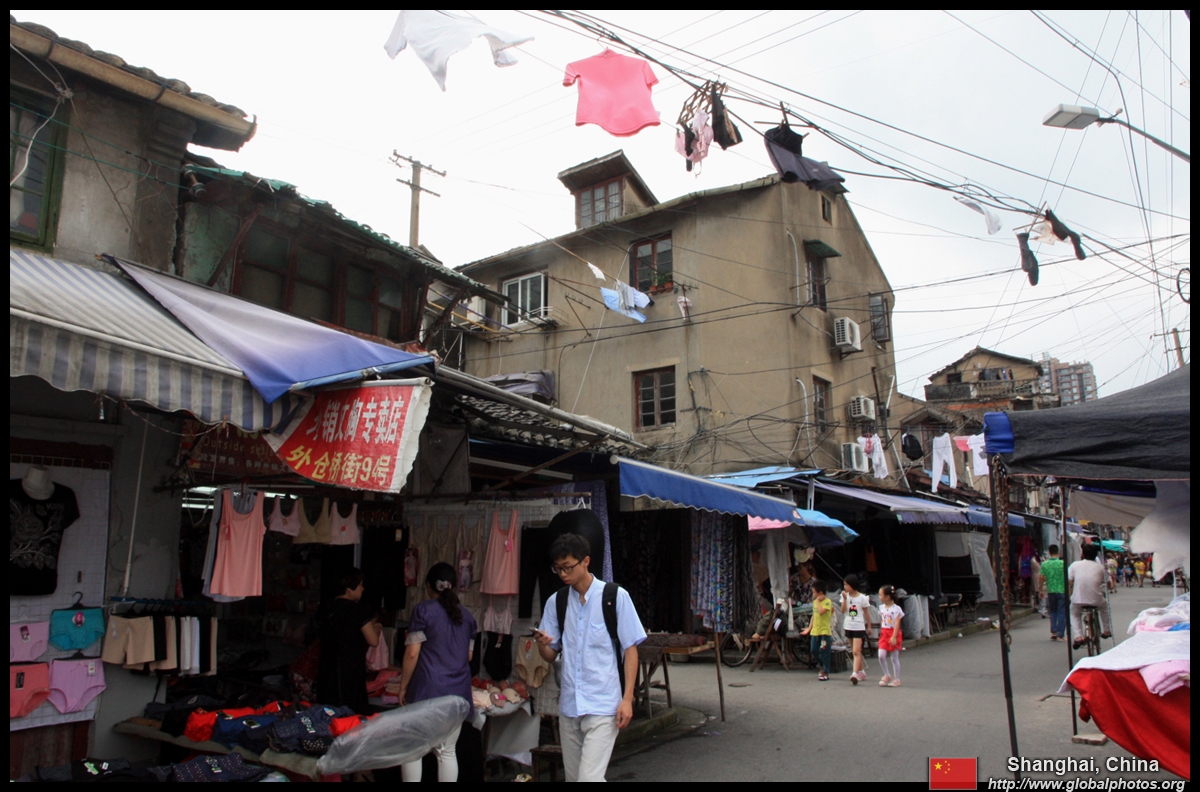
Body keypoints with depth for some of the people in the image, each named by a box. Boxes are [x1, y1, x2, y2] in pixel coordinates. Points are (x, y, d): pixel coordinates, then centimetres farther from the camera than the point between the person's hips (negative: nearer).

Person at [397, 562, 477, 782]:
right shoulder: (465, 615, 10)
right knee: (447, 751, 11)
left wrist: (403, 686, 2)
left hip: (427, 689, -4)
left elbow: (412, 653, -8)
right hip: (458, 692, 4)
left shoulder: (423, 609, -4)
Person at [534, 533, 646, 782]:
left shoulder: (615, 597, -7)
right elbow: (550, 656, 9)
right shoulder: (555, 602, 5)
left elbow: (630, 649, -3)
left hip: (603, 707, -5)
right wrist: (542, 644, -14)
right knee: (573, 777, 15)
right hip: (568, 706, 5)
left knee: (590, 777, -13)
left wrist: (627, 699, -10)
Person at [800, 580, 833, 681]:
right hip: (815, 631, 7)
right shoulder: (815, 601, 11)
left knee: (824, 652, -3)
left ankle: (825, 673, 6)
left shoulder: (827, 602, -11)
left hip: (825, 631, -7)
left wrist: (818, 601, -17)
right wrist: (809, 628, 16)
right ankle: (823, 667, 29)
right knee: (813, 650, 8)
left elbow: (821, 611, -28)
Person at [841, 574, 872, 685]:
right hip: (849, 627, 5)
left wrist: (869, 627, 3)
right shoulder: (845, 596, 3)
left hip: (859, 627, -5)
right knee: (856, 652, 15)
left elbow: (867, 613, 0)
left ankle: (855, 674, -22)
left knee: (856, 652, -15)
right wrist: (845, 599, -15)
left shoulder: (862, 598, -7)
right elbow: (843, 611, -5)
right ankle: (862, 672, 27)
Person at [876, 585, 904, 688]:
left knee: (894, 658, 3)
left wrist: (894, 637, -23)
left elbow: (896, 624, -17)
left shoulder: (896, 609, -13)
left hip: (894, 633, -5)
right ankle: (887, 675, 13)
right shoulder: (882, 607, 7)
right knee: (881, 656, -5)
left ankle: (896, 679, 14)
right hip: (884, 633, 5)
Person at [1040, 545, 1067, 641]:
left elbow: (1042, 578, 0)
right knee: (1062, 612, 5)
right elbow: (1067, 577, -8)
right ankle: (1060, 634, 3)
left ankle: (1053, 631, 7)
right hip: (1062, 591, -2)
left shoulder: (1044, 564, -2)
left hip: (1050, 591, 2)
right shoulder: (1062, 563, -10)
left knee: (1053, 611, 18)